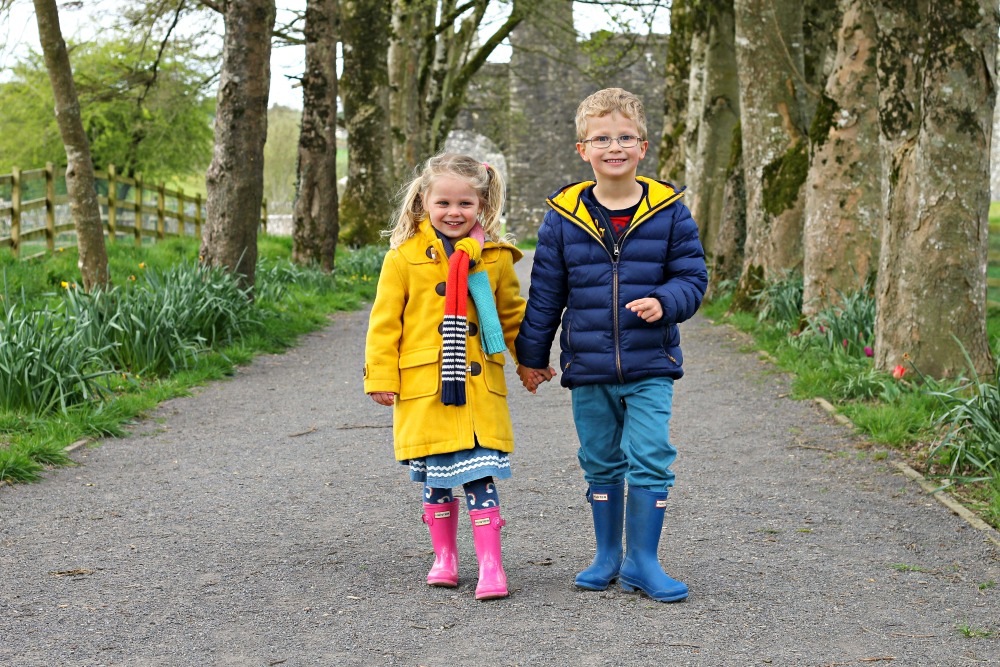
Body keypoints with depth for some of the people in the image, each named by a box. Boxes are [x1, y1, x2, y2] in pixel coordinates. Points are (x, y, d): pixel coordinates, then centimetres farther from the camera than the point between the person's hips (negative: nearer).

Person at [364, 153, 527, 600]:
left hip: (479, 386, 0)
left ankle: (490, 567, 1)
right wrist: (381, 376, -2)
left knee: (481, 477, -4)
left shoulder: (495, 257, 5)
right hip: (424, 385, 0)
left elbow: (513, 316, 16)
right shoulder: (405, 255, -2)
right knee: (435, 478, 10)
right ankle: (444, 559, 25)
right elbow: (385, 320, 1)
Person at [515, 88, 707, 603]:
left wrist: (665, 302, -19)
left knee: (649, 459, -5)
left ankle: (643, 561, 8)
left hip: (650, 367, -2)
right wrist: (531, 354, 11)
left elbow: (692, 276, 2)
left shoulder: (668, 212, -2)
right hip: (588, 368, 2)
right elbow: (545, 293, 7)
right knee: (600, 463, 12)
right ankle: (607, 557, 27)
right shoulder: (564, 216, 1)